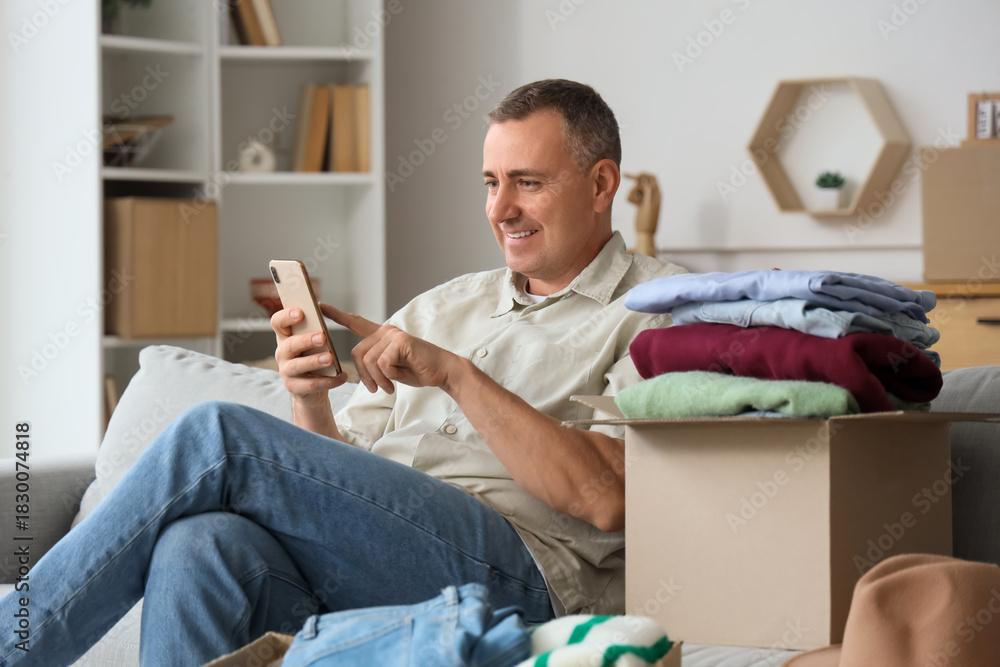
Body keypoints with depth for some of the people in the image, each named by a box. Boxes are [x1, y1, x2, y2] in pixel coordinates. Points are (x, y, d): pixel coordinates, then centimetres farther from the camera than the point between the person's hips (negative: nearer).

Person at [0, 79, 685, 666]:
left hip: (516, 575, -5)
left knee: (218, 435, -21)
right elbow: (339, 479, 23)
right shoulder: (441, 308, 29)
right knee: (201, 543, -31)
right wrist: (310, 403, 1)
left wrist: (455, 374, -10)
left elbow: (607, 499, -8)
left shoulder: (660, 308, 9)